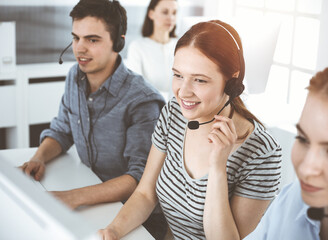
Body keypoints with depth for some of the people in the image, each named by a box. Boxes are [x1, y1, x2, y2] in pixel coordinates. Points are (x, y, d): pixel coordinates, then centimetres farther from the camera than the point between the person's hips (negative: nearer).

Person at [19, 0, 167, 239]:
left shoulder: (143, 101, -23)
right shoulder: (75, 76, 2)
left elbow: (141, 177, -27)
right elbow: (62, 131, 14)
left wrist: (76, 197, -38)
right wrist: (38, 158, -7)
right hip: (89, 187, 6)